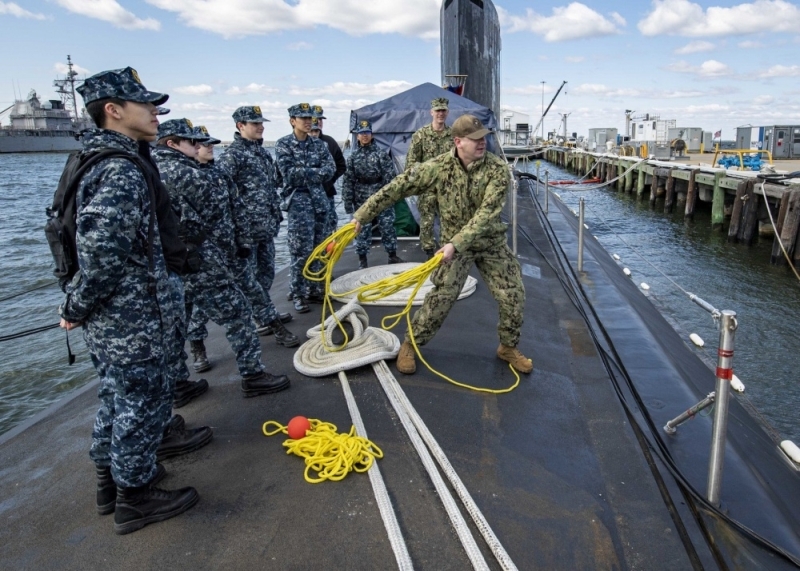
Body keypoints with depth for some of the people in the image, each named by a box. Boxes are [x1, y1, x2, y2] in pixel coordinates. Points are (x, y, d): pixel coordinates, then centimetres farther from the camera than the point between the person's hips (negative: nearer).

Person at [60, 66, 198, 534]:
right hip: (131, 320, -10)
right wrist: (78, 308, -14)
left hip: (108, 318, 10)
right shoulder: (122, 173, -22)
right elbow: (101, 251, -30)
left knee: (119, 397, 22)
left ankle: (113, 478, 40)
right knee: (144, 403, 6)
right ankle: (135, 497, 24)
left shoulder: (98, 161, 10)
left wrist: (77, 305, 17)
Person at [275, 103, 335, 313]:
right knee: (302, 251, -7)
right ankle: (299, 295, 3)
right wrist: (315, 172, -8)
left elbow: (330, 169, -1)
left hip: (320, 199, 5)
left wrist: (303, 173, -11)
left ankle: (314, 289, 21)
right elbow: (289, 173, -13)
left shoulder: (319, 144, 12)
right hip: (298, 200, -5)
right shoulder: (283, 144, -1)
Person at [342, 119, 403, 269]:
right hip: (362, 198, 1)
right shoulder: (353, 156, 4)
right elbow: (348, 180, 4)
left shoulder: (381, 153, 0)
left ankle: (392, 255, 17)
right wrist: (348, 202, 1)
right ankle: (362, 259, 16)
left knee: (387, 226, 4)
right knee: (362, 228, 5)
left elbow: (389, 175, -3)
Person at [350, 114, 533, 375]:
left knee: (513, 295, 2)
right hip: (454, 243, -2)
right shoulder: (438, 167, -16)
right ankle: (410, 345, 12)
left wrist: (457, 243, -36)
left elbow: (486, 213, -26)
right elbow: (397, 187, -12)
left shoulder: (498, 169, -17)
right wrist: (361, 215, -12)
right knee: (442, 295, -9)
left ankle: (509, 347, 26)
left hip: (492, 242, 2)